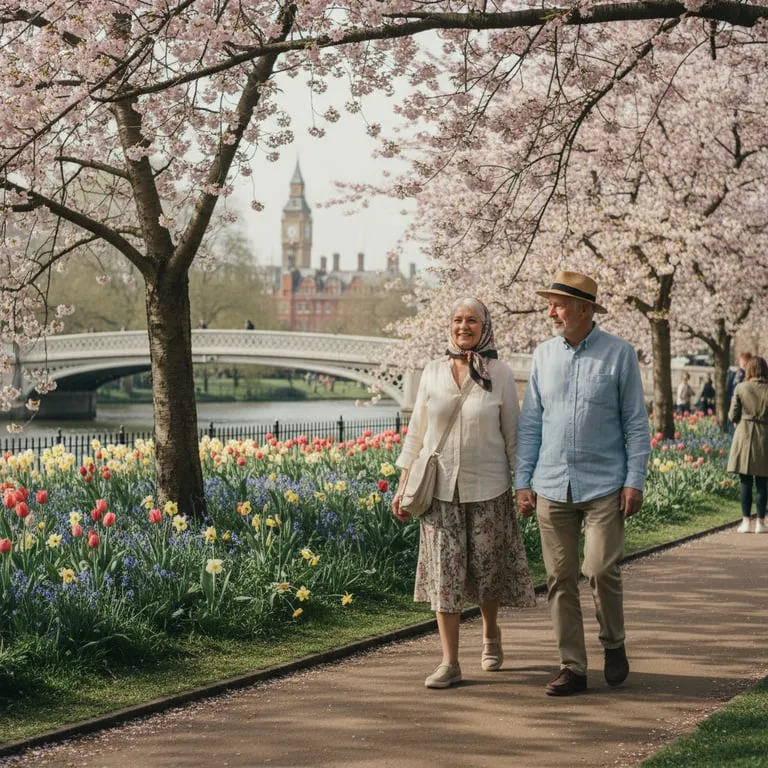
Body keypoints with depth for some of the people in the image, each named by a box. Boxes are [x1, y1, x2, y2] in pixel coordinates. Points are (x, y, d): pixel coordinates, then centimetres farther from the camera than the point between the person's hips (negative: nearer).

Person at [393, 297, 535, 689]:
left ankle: (490, 633, 37)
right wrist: (403, 484, 7)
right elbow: (417, 431, 10)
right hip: (440, 486, 1)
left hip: (487, 487, -1)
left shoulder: (499, 374, 0)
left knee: (486, 567, 7)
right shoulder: (433, 372, 5)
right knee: (444, 569, -3)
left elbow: (512, 432, 3)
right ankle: (449, 663, -1)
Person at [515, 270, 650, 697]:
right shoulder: (544, 355, 10)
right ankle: (572, 667, 10)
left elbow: (636, 422, 1)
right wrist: (522, 481, 7)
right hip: (552, 486, 4)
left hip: (603, 485, -3)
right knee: (560, 578, 3)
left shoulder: (619, 353, 0)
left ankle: (613, 644, 16)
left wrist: (635, 480, -6)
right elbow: (530, 422, 13)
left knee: (601, 570, -11)